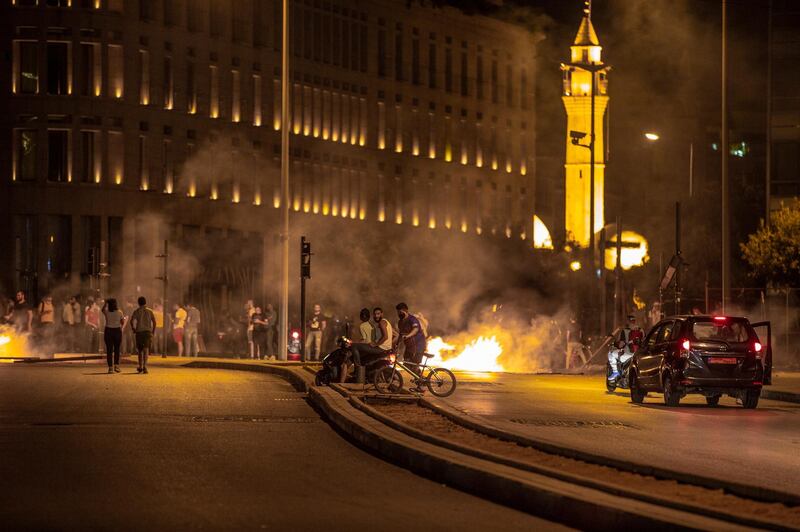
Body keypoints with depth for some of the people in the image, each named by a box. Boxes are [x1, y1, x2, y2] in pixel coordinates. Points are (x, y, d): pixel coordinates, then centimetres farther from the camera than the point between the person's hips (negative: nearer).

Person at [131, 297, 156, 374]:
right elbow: (154, 322, -2)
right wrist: (153, 331, 7)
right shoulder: (149, 311, 4)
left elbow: (132, 321, -10)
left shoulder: (136, 311, 2)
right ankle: (144, 366, -23)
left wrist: (134, 330, 2)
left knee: (140, 350, 14)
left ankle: (140, 367, 23)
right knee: (146, 349, -7)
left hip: (139, 332, 1)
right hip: (148, 331, -1)